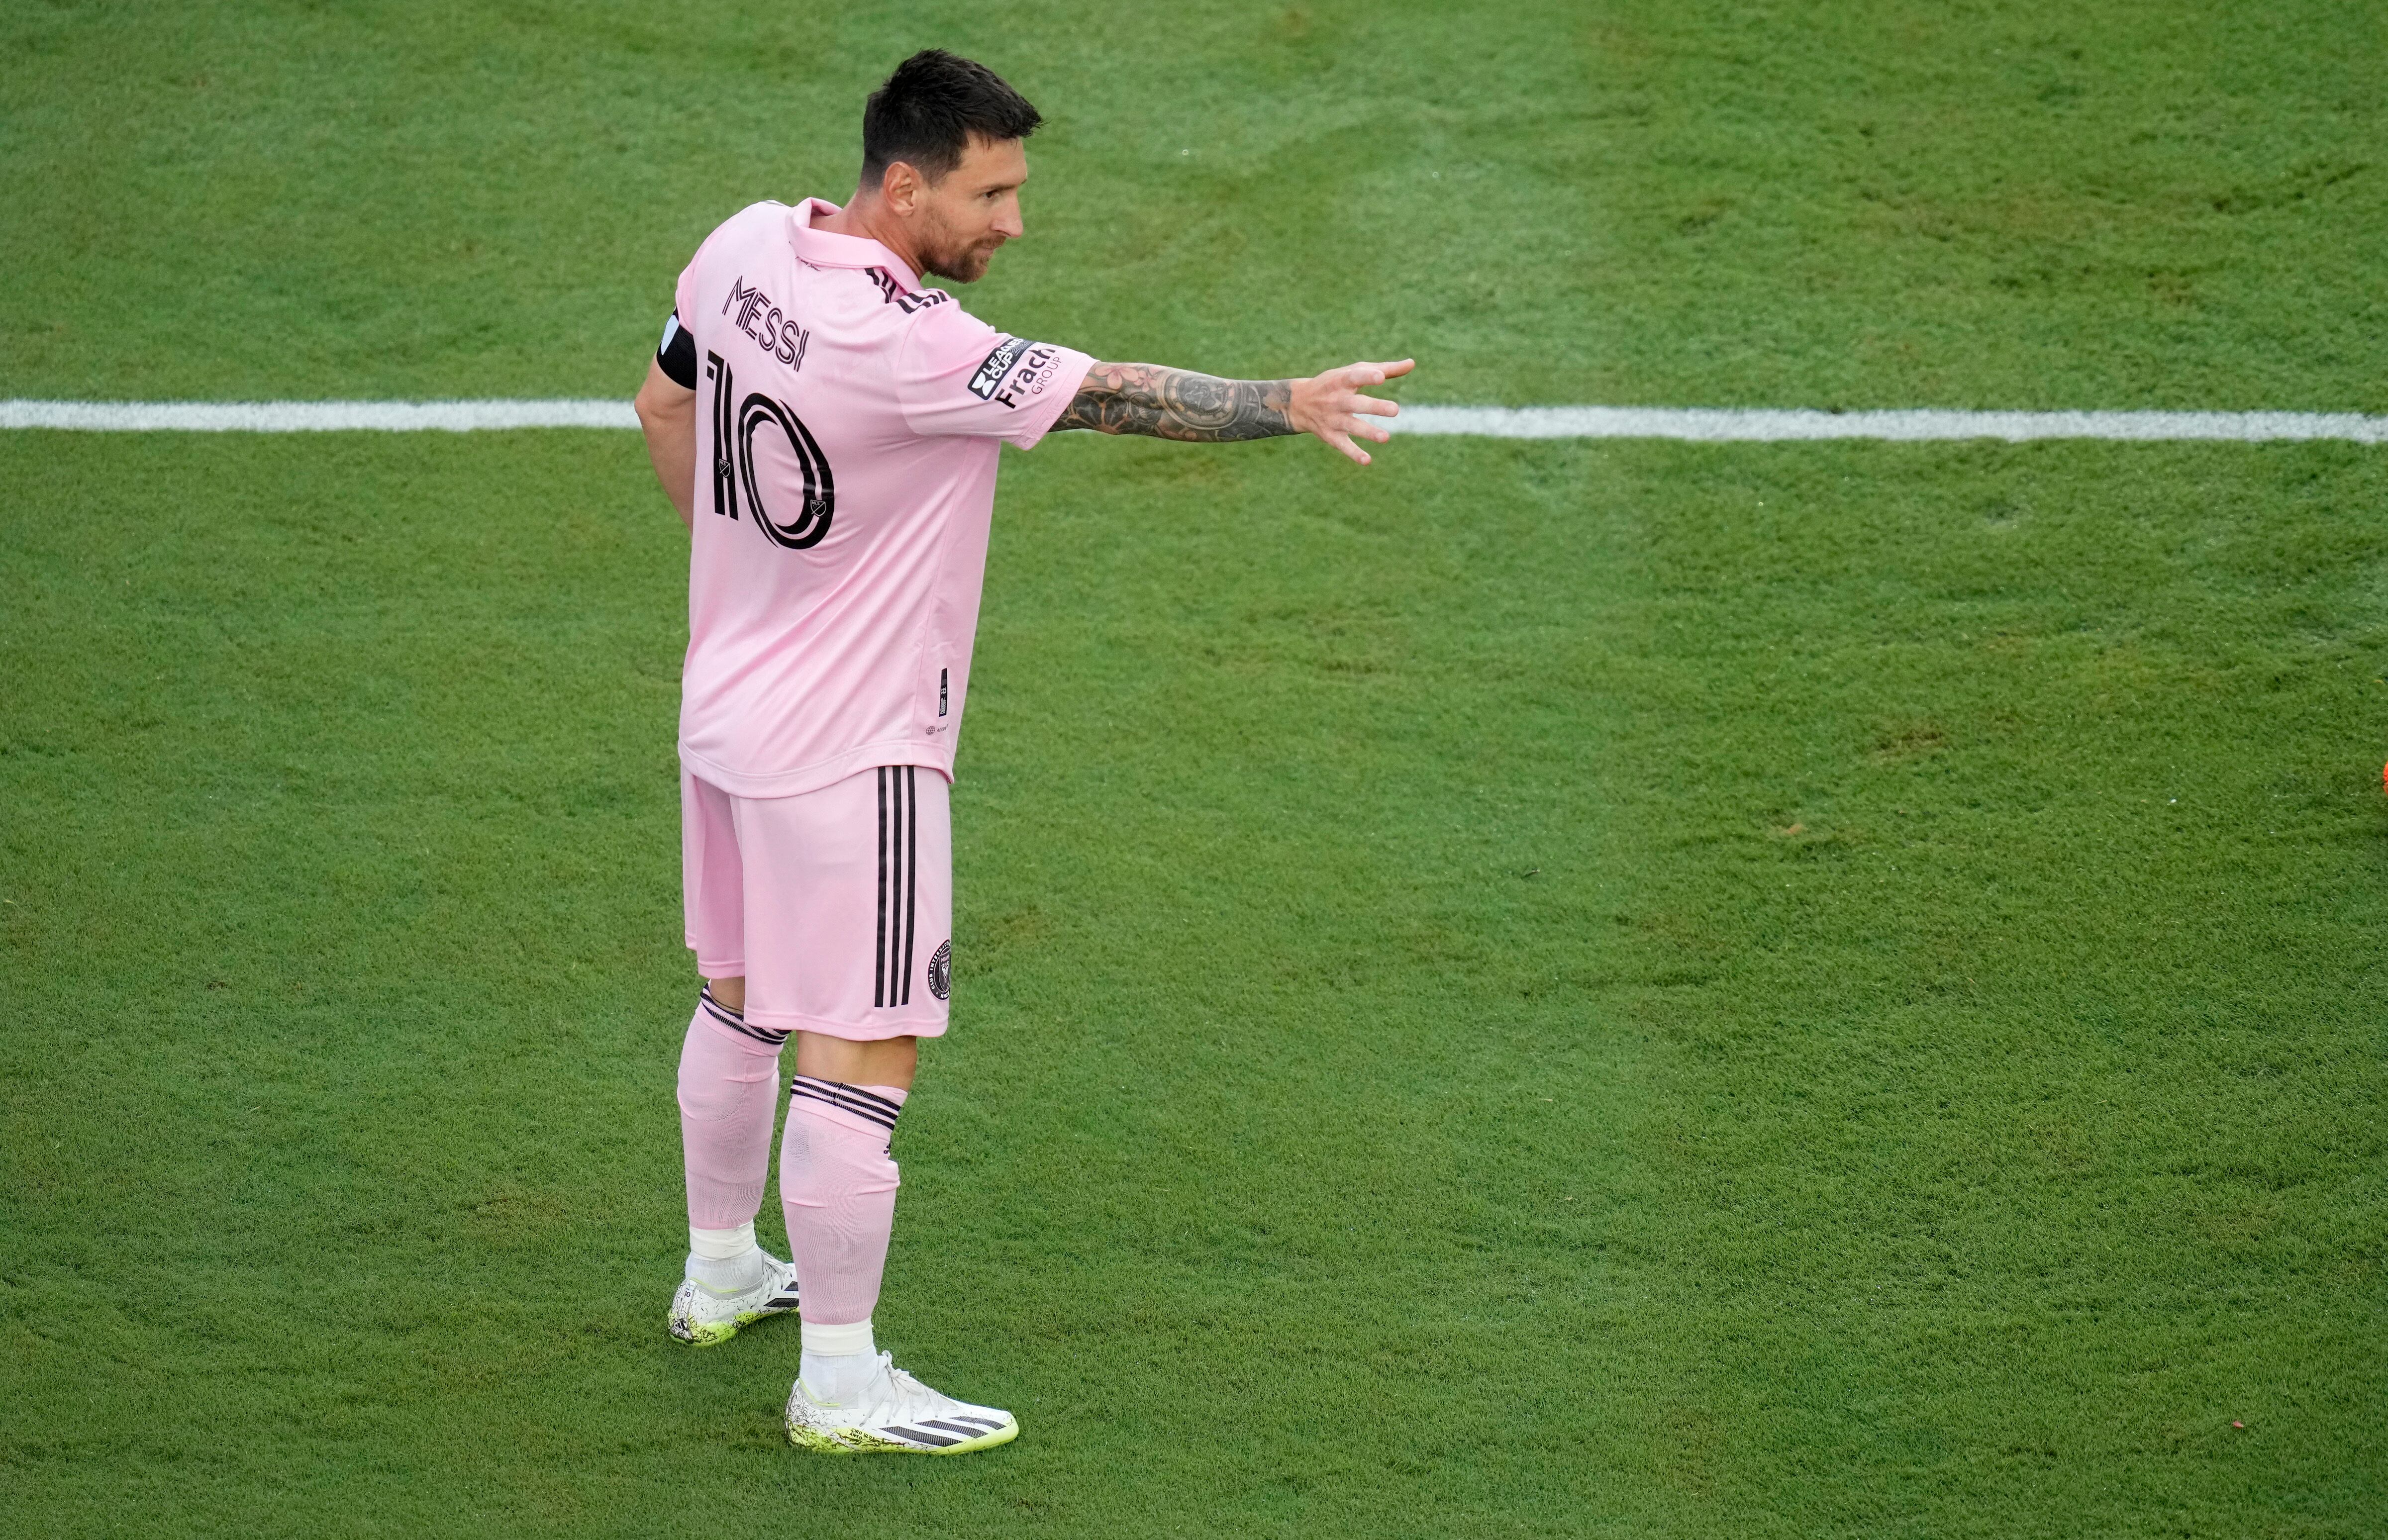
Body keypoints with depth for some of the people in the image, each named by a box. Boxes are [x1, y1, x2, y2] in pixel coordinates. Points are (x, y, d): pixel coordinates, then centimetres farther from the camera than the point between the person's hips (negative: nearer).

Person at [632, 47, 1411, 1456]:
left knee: (743, 997, 25)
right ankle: (841, 1384, 3)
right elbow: (1106, 394, -29)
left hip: (731, 700, 10)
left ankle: (722, 1270, 42)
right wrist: (1292, 403, -26)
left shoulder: (747, 247, -2)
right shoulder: (905, 345, -29)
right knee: (860, 1058, -2)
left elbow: (666, 401, 13)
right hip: (849, 746, -10)